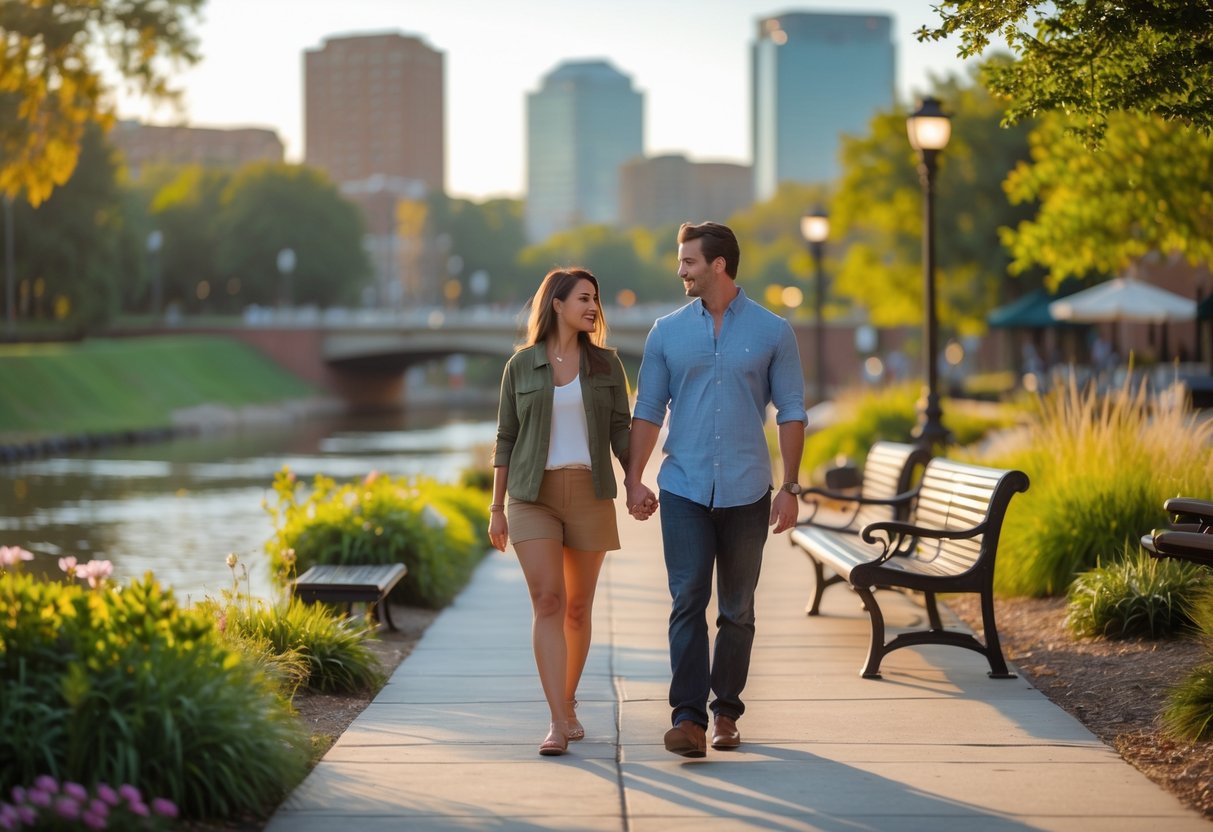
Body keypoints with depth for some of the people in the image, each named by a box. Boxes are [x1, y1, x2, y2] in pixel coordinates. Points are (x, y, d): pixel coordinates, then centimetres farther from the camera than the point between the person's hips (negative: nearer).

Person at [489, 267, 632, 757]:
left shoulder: (605, 364, 6)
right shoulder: (521, 366, 3)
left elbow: (622, 432, 5)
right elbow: (506, 439, 6)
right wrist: (496, 507, 3)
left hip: (590, 494, 2)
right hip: (533, 496, -2)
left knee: (578, 608, 7)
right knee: (548, 602, -14)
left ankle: (567, 703, 27)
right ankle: (559, 723, -18)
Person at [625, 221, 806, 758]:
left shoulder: (772, 332, 3)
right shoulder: (668, 332, 7)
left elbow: (791, 412, 3)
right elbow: (647, 410, 8)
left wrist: (790, 487, -3)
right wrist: (634, 478, -1)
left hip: (746, 491, 0)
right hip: (683, 490, 0)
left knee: (737, 609, 7)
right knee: (688, 602, -9)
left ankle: (726, 712, 18)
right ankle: (688, 717, -13)